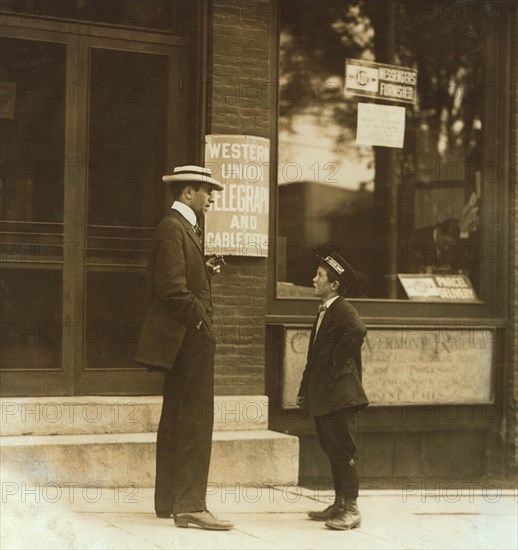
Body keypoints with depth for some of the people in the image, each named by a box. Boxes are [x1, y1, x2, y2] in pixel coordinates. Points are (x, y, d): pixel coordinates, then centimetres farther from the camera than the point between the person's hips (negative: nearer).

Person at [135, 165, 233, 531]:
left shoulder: (183, 228, 20)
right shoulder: (173, 228, -13)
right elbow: (172, 287, -22)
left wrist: (206, 270, 3)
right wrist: (200, 321, -15)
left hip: (182, 338, 11)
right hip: (189, 336, -11)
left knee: (176, 419, 13)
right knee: (196, 419, -10)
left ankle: (168, 501, 20)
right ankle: (190, 505, -10)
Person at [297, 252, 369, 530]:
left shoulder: (343, 310, -11)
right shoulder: (323, 312, 18)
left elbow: (357, 331, -32)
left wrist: (335, 366, -23)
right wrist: (304, 389, 17)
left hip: (339, 394, -10)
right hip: (322, 396, 10)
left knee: (344, 451, -7)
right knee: (332, 451, 13)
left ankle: (351, 510, -3)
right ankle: (340, 505, 21)